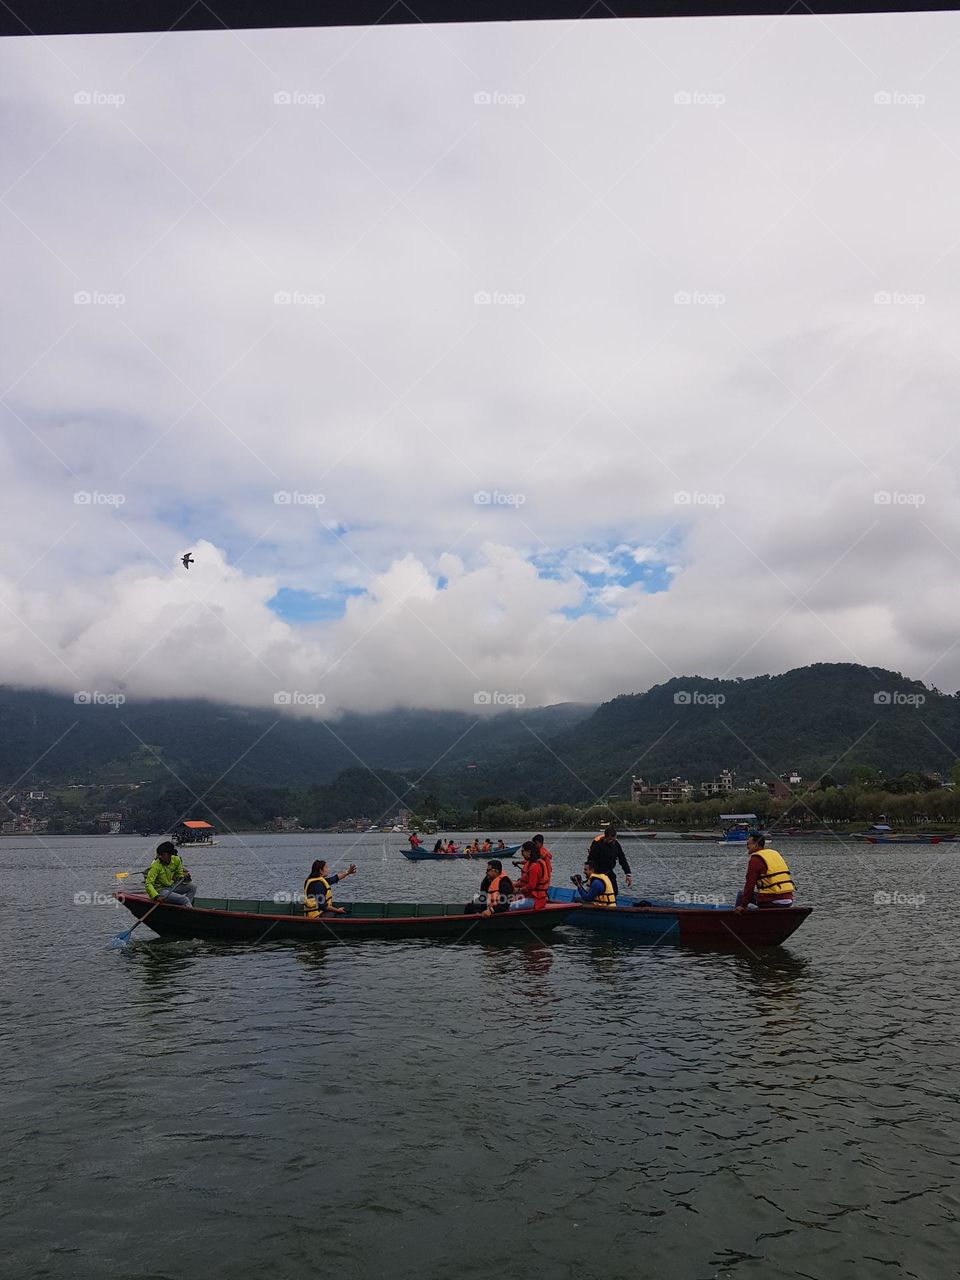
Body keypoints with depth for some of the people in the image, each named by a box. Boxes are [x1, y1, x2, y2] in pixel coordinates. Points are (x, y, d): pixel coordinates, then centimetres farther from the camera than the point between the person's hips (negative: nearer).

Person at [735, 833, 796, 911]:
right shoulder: (776, 853, 19)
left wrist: (743, 906, -2)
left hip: (772, 902, -7)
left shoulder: (755, 859, -6)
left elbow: (750, 884, -8)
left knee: (741, 894, 7)